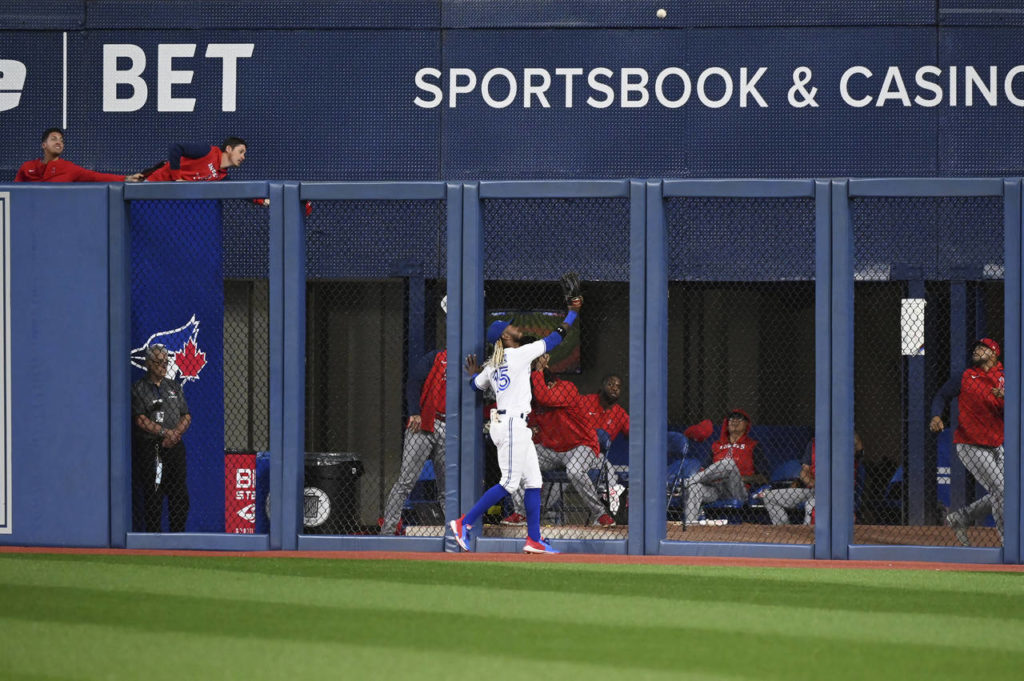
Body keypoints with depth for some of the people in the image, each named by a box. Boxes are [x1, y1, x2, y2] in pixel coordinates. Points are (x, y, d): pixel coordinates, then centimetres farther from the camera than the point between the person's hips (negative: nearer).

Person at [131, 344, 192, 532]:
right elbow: (140, 420, -9)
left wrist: (176, 433, -6)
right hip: (150, 448, -5)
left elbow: (186, 416, 13)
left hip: (175, 446, 5)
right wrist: (164, 432, -16)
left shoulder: (174, 387, 17)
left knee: (180, 495, 2)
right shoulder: (139, 389, 0)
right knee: (152, 495, -6)